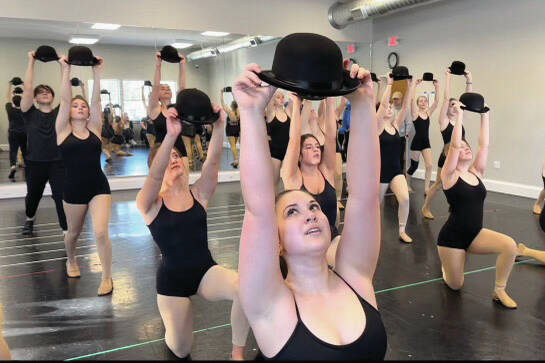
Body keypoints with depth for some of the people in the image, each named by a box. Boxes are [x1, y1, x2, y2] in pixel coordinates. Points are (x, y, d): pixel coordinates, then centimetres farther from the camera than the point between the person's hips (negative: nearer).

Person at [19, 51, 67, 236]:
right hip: (35, 163, 1)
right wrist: (31, 62, -9)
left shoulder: (59, 112, 2)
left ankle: (67, 231, -4)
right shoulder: (30, 113, -1)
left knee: (61, 197, -8)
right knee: (33, 195, 22)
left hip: (58, 163, -1)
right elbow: (27, 88, -10)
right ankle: (29, 220, 50)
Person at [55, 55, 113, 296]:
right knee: (73, 232, 19)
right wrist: (66, 70, -5)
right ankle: (71, 261, 51)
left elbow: (96, 99, -1)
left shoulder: (94, 128, 4)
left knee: (100, 233, -13)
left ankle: (107, 278, 1)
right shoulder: (63, 130, 1)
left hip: (99, 187, 0)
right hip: (73, 190, 0)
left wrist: (97, 72, 0)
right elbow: (64, 99, -6)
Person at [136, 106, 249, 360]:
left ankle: (237, 353, -6)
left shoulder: (199, 194, 0)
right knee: (181, 351, 6)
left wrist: (219, 126, -33)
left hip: (206, 271, 2)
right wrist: (171, 135, -47)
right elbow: (155, 175, -30)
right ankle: (171, 322, 43)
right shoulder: (149, 203, -9)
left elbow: (213, 160, -16)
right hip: (172, 279, -1)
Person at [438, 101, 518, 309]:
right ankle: (446, 263, 39)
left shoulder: (476, 173, 6)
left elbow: (484, 145, -2)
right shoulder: (449, 175, -9)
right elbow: (454, 145, -20)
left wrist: (484, 117, -1)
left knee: (510, 245, -22)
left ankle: (499, 291, -3)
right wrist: (459, 115, -18)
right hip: (451, 237, -5)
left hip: (476, 235, 5)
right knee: (456, 285, 4)